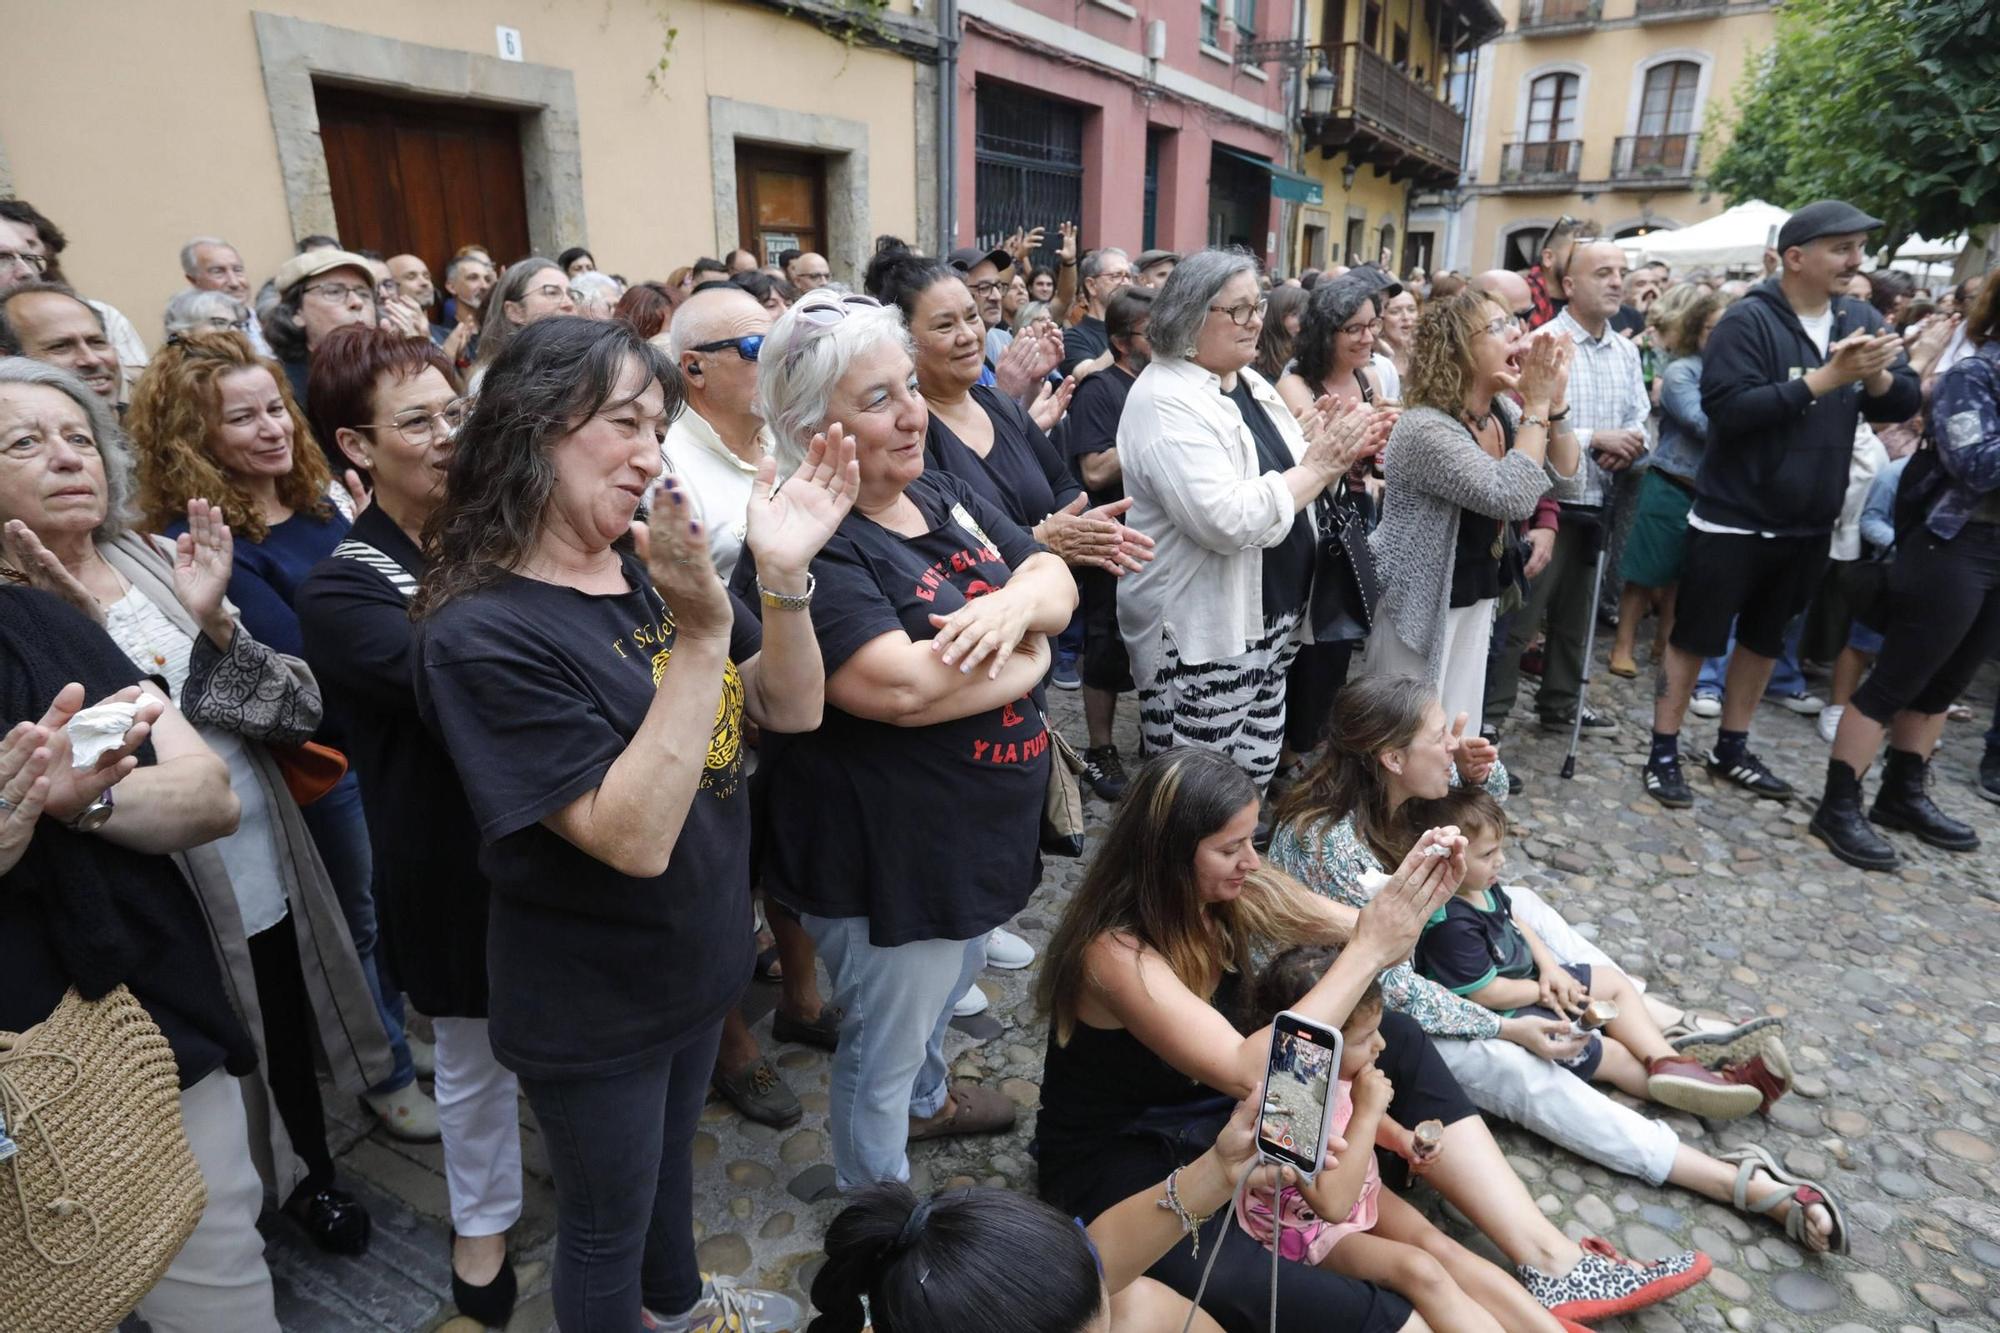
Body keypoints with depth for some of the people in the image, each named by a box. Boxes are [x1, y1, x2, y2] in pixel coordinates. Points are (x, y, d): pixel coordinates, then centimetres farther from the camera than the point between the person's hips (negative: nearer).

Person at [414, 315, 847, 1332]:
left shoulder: (652, 570, -6)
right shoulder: (484, 632, -26)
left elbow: (792, 711, -4)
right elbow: (634, 838, -32)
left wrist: (784, 576, -21)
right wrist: (702, 633, -37)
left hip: (699, 961, 7)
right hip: (591, 1007, -7)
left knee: (669, 1152, 32)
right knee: (605, 1224, 19)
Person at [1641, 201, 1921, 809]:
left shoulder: (1861, 319, 7)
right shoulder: (1749, 319, -12)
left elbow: (1905, 402, 5)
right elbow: (1726, 407, -24)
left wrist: (1877, 376, -16)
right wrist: (1824, 378, -24)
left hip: (1809, 526, 7)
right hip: (1734, 519, -7)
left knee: (1765, 639, 16)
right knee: (1694, 636, 2)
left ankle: (1731, 749, 30)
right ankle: (1664, 753, 13)